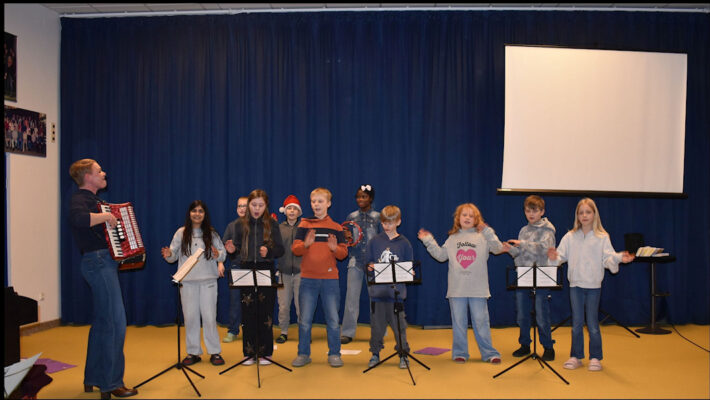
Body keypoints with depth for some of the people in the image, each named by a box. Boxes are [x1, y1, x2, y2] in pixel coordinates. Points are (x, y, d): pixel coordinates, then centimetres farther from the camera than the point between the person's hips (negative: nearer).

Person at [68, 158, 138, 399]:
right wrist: (105, 216, -24)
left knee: (101, 322, 15)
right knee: (115, 323, -10)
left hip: (101, 263, 11)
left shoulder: (91, 199, 18)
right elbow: (78, 219, -36)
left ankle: (93, 378, 24)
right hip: (99, 263, -11)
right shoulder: (80, 199, -13)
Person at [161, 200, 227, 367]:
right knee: (190, 316, 5)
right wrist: (169, 255, -16)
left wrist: (218, 255, -17)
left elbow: (224, 252, 4)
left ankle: (215, 352, 9)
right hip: (187, 281, 1)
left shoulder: (211, 233, 6)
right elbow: (174, 255, 6)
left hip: (208, 280, -1)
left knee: (209, 316, -1)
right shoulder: (181, 233, 6)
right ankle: (193, 352, 16)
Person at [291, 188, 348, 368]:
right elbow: (295, 249, -1)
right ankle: (303, 354, 18)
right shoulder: (304, 225, 5)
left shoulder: (336, 227, 5)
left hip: (330, 279, 0)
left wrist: (335, 248, -19)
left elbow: (344, 253, 2)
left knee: (333, 319, 3)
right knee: (305, 320, 5)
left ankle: (334, 354, 16)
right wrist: (305, 244, -21)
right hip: (308, 279, 0)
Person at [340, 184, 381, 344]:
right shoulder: (351, 217, 7)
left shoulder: (378, 217, 3)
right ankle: (347, 332, 5)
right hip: (355, 261, 1)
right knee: (351, 296, -2)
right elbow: (345, 241, 11)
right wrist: (346, 238, -12)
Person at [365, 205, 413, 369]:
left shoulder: (404, 243, 4)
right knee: (377, 323, 7)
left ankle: (403, 354, 15)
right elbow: (367, 263, 8)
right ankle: (375, 354, 21)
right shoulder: (374, 242, 7)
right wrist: (370, 268, -13)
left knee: (399, 324, 1)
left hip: (396, 290, -1)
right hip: (377, 290, 1)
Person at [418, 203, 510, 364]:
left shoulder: (483, 236, 4)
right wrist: (428, 241, 5)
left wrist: (488, 231, -19)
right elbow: (441, 255, 11)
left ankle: (489, 353, 14)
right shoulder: (452, 238, 11)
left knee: (481, 321, 3)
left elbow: (497, 249, -8)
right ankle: (460, 353, 19)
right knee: (459, 322, 8)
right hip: (457, 289, 2)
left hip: (478, 289, -2)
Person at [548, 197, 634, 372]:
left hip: (593, 286, -2)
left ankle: (595, 358, 16)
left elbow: (608, 258, -6)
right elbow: (561, 256, 2)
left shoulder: (602, 237, 0)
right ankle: (576, 356, 19)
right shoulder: (570, 237, 5)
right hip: (575, 285, 2)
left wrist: (619, 258, -26)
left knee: (592, 324, 2)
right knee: (577, 323, 8)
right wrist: (554, 258, -19)